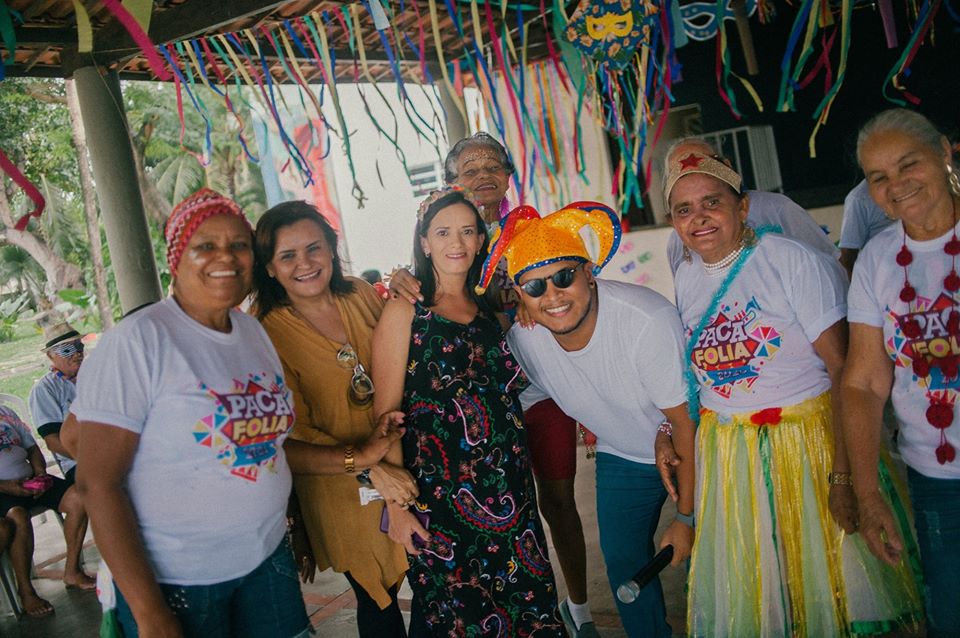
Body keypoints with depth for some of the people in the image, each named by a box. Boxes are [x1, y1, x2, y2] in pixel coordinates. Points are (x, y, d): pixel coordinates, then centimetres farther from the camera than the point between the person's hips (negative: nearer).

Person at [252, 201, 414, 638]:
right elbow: (290, 444, -15)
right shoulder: (267, 335, -16)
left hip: (406, 469, 4)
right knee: (378, 600, 13)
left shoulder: (361, 296, -2)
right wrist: (366, 467, -24)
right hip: (345, 494, -4)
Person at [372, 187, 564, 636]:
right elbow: (386, 413, -10)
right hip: (441, 496, -5)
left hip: (509, 492, 5)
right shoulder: (403, 312, -7)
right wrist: (396, 506, -14)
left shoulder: (489, 310, 9)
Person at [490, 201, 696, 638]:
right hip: (621, 457, 4)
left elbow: (686, 422, -26)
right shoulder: (518, 332, -21)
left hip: (690, 451, -4)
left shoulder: (647, 320, -35)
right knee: (623, 561, 11)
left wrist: (688, 517, -20)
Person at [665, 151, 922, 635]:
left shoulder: (793, 259, -13)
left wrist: (843, 473, -24)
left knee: (825, 584, 6)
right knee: (743, 596, 14)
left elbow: (845, 369, -18)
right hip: (727, 456, 5)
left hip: (812, 441, -5)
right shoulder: (686, 277, 5)